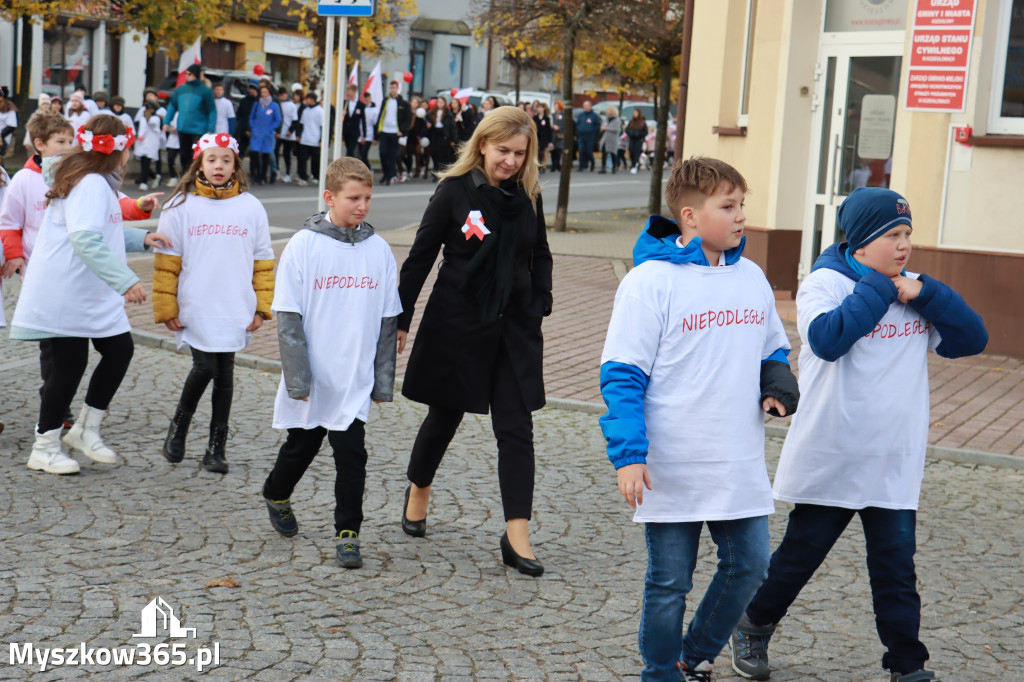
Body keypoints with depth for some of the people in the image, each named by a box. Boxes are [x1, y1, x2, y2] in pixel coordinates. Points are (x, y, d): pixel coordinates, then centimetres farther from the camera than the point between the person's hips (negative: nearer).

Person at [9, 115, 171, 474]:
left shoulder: (100, 184, 15)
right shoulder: (92, 184, -18)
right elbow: (86, 240, -30)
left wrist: (141, 238, 15)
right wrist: (126, 281, -34)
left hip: (93, 296, 10)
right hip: (63, 294, -10)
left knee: (119, 350, 8)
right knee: (68, 365, -2)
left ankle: (85, 429, 23)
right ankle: (44, 448, 13)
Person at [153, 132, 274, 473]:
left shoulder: (251, 207, 6)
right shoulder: (181, 206, 1)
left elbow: (263, 261, 9)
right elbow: (166, 262, 2)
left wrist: (262, 307, 4)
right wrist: (166, 308, -2)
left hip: (235, 311, 2)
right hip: (195, 310, -2)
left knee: (225, 375, 6)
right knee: (205, 368, -10)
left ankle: (216, 447, 15)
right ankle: (179, 425, 18)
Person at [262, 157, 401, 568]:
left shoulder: (379, 250, 0)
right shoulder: (303, 246, -8)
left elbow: (388, 321, 6)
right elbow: (289, 317, -8)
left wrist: (383, 377, 5)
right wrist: (297, 375, -13)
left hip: (356, 379, 1)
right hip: (311, 377, -1)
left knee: (351, 453, -2)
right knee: (301, 446, 16)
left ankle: (348, 532, 10)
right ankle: (276, 497, 43)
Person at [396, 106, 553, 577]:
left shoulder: (529, 197, 3)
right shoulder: (454, 191, -8)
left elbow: (540, 255, 17)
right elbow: (420, 257, -3)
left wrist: (540, 304, 6)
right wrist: (401, 319, -4)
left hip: (515, 327, 3)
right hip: (457, 323, -2)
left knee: (516, 428, -3)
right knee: (445, 415, 13)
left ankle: (517, 537, -2)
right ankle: (418, 491, 41)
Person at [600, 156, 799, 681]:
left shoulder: (751, 276, 7)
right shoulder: (650, 280, -11)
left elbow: (772, 350, 20)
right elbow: (622, 375, -12)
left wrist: (777, 384, -2)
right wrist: (628, 454, -18)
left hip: (741, 467, 6)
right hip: (673, 470, -5)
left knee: (748, 566, 9)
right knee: (669, 584, 6)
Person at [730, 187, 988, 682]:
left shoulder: (913, 294, 7)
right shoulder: (825, 283, -9)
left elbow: (972, 338, 2)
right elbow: (827, 338, -28)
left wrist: (925, 292, -10)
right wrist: (879, 288, -20)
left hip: (895, 466, 4)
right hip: (829, 460, -4)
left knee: (896, 565, 4)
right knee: (799, 555, 11)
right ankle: (754, 628, 33)